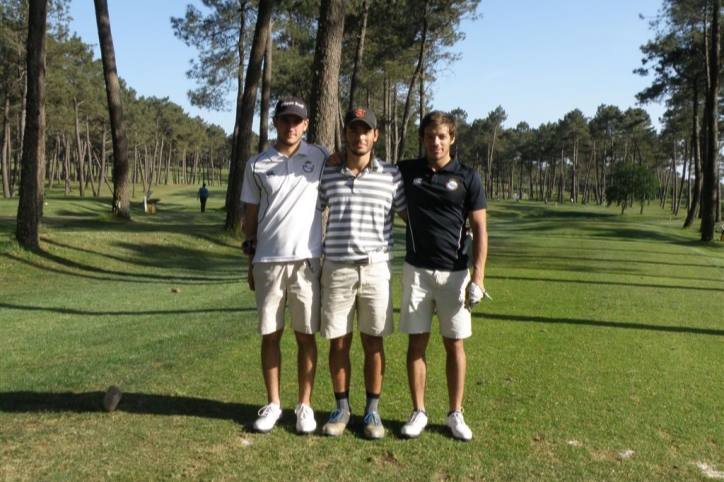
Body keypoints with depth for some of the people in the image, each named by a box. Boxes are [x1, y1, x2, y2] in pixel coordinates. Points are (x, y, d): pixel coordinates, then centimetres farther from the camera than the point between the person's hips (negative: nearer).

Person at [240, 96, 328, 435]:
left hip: (307, 260, -1)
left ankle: (305, 405, 15)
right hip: (268, 262, 1)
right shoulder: (257, 165, 9)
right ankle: (273, 404, 20)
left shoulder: (320, 157, 6)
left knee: (306, 335, 4)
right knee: (270, 334, 7)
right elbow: (251, 215, 11)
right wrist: (250, 260, 9)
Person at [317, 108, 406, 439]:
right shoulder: (326, 174, 4)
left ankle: (372, 410, 20)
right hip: (336, 269, 1)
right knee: (338, 343, 7)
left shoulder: (391, 176, 1)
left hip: (376, 268, -1)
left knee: (373, 342, 6)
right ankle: (342, 408, 23)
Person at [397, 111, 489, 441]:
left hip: (454, 272, -1)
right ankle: (418, 412, 16)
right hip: (417, 270, 1)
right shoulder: (406, 171, 4)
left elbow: (479, 230, -2)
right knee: (417, 341, 4)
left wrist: (478, 277, -10)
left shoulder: (467, 178, -1)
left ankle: (455, 414, 18)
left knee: (454, 343, 6)